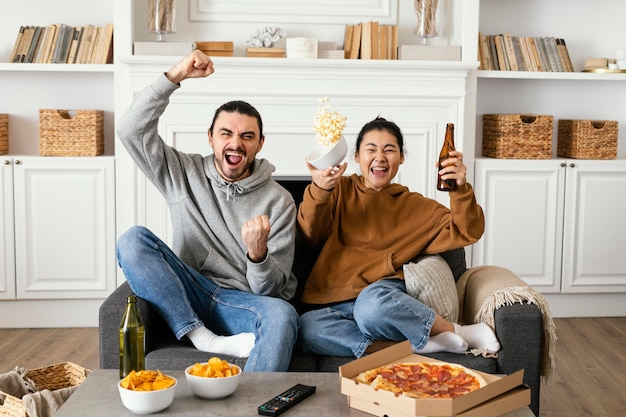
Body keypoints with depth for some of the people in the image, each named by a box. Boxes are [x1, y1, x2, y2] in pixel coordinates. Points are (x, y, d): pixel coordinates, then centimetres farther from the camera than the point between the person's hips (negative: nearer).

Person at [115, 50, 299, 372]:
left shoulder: (278, 202, 2)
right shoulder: (184, 174, 9)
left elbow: (271, 288, -2)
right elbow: (131, 130, -3)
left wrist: (258, 253, -25)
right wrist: (174, 77, -10)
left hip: (242, 303, -2)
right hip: (187, 296, 2)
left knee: (282, 315, -36)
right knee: (132, 240, -23)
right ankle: (203, 339, -27)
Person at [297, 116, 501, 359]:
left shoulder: (415, 206, 19)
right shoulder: (340, 191, 15)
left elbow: (466, 233, 10)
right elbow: (311, 236, -1)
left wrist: (460, 190, -8)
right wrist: (318, 191, -20)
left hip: (382, 295, -1)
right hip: (329, 303, 1)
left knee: (372, 303, -40)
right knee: (309, 329, -36)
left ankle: (457, 332, -17)